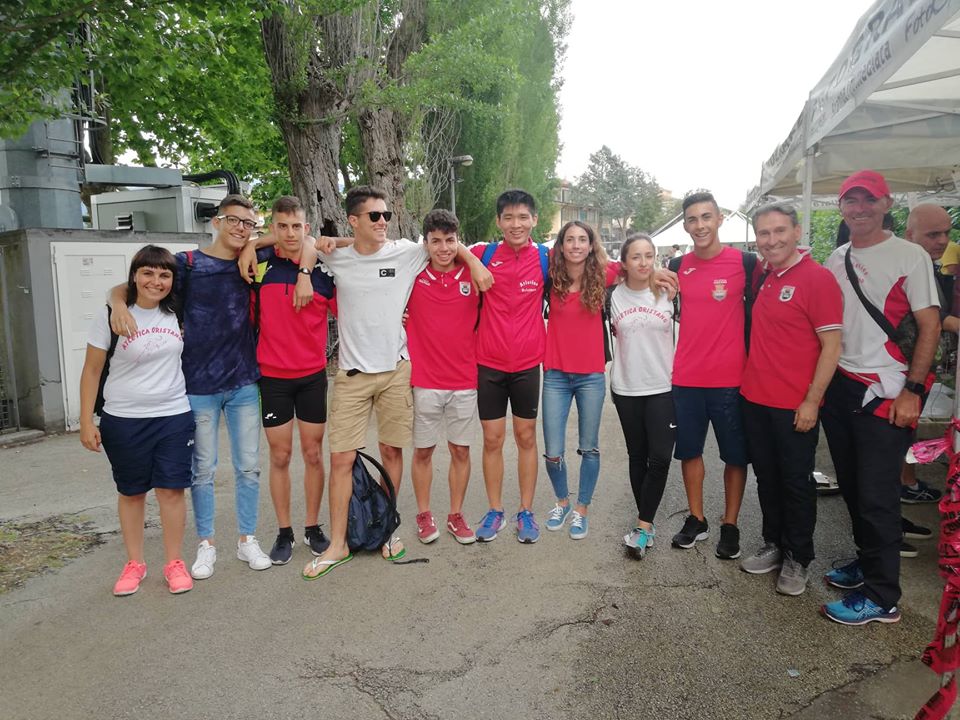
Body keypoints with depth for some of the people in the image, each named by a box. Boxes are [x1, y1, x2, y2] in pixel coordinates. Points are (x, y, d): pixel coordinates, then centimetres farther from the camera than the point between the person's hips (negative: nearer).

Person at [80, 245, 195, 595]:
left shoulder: (176, 313, 0)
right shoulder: (110, 315, -7)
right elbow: (91, 370, -2)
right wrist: (86, 422, -4)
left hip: (174, 416, 1)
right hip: (123, 421, -1)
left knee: (171, 489, 3)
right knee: (131, 492, 12)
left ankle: (174, 562, 16)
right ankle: (134, 563, 26)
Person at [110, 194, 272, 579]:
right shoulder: (188, 263, -3)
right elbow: (125, 287, -2)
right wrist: (119, 303, -24)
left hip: (245, 383, 3)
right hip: (200, 386, -2)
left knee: (248, 466, 8)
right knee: (203, 469, 7)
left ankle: (247, 540, 23)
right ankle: (206, 544, 23)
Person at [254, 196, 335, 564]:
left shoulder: (324, 268, -2)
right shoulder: (259, 265, -3)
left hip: (313, 375, 1)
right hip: (272, 375, 0)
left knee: (313, 453, 8)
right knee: (280, 455, 7)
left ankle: (312, 528, 24)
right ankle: (284, 532, 21)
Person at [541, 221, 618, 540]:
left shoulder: (601, 277, -2)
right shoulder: (552, 277, -3)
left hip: (591, 375, 0)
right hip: (556, 375, 0)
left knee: (589, 449, 10)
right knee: (553, 452, 3)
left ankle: (581, 509, 29)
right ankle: (562, 501, 31)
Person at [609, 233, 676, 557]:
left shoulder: (669, 293, -1)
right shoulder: (613, 296, 1)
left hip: (663, 387, -1)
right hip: (626, 388, 1)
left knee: (660, 457, -10)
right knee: (637, 456, 9)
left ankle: (642, 525, 0)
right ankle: (647, 523, 22)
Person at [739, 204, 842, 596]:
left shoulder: (818, 278, -12)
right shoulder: (763, 277, 7)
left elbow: (831, 346, -13)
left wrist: (811, 402, -15)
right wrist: (750, 383, 8)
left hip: (795, 406, -6)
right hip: (755, 400, 6)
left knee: (796, 483, 7)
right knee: (766, 478, 16)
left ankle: (797, 558, 23)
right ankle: (773, 544, 32)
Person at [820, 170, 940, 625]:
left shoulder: (910, 256, -6)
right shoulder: (835, 260, 11)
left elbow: (929, 326, -8)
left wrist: (912, 391, -14)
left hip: (885, 392, -6)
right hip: (838, 387, 6)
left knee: (876, 495, -3)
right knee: (851, 486, 16)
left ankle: (881, 597, 11)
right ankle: (867, 562, 34)